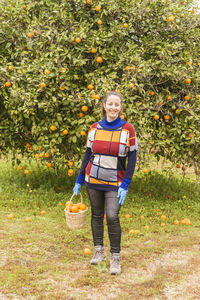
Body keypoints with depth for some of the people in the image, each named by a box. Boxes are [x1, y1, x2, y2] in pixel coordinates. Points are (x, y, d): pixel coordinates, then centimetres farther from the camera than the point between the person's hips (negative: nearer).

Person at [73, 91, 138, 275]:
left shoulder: (128, 129, -5)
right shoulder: (94, 128, 2)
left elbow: (132, 159, -5)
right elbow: (88, 155, 9)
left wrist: (125, 185, -11)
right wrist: (79, 181, 9)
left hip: (115, 183, -3)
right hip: (93, 180, 3)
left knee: (112, 216, -14)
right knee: (97, 215, 9)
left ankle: (116, 257, -1)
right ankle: (99, 251, 24)